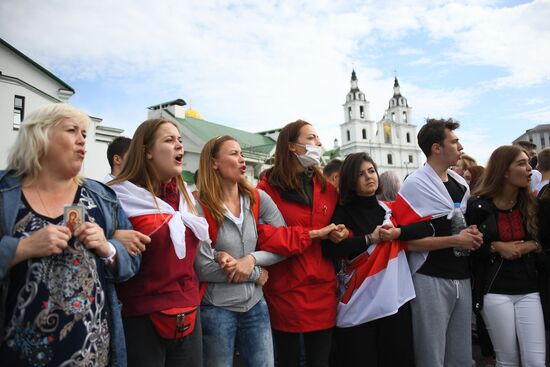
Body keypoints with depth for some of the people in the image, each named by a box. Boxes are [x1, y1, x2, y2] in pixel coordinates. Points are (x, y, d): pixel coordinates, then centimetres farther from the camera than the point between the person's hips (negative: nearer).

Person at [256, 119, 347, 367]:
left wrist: (342, 233, -5)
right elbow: (264, 239, -16)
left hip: (322, 289, 4)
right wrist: (314, 234, -16)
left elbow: (340, 227, 20)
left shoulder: (327, 189, 9)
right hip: (284, 290, -4)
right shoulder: (268, 188, -9)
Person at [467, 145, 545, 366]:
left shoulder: (531, 204, 6)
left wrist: (533, 245, -5)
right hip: (495, 291, -3)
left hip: (528, 289, 4)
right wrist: (495, 247, -15)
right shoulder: (478, 206, -7)